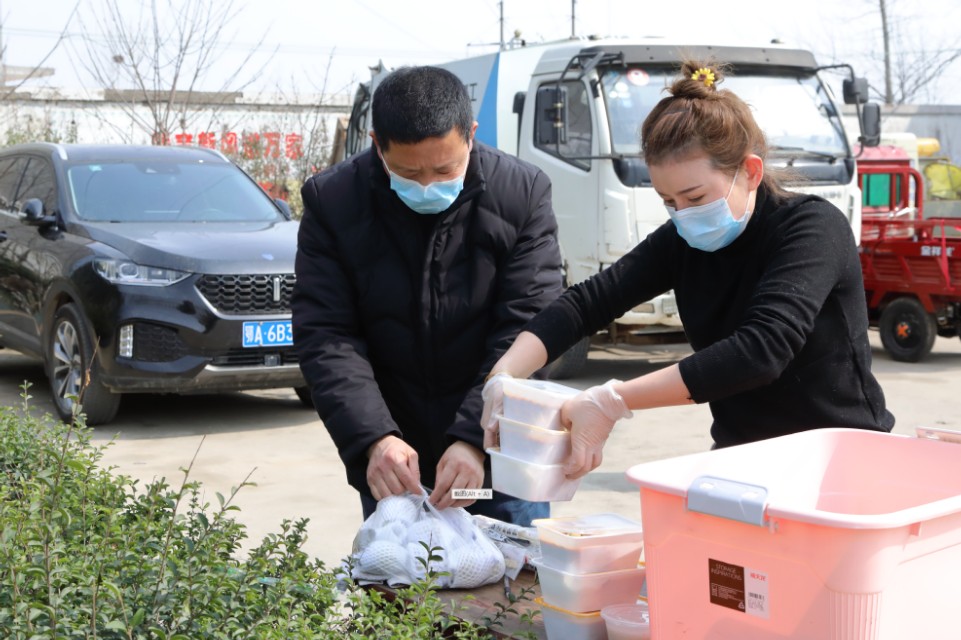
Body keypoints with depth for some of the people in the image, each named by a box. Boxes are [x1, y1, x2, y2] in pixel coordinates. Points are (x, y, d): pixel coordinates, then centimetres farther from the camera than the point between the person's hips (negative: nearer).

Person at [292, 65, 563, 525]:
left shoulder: (523, 193, -9)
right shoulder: (332, 202, -8)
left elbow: (528, 332, -13)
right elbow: (325, 337, -10)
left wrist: (476, 439, -23)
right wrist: (373, 438, -24)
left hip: (503, 452, 0)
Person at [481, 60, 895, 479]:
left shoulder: (812, 228, -18)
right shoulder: (683, 241, 1)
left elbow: (762, 350, -31)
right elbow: (587, 301, -6)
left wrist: (611, 402, -34)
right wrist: (503, 377, -22)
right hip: (745, 459, 5)